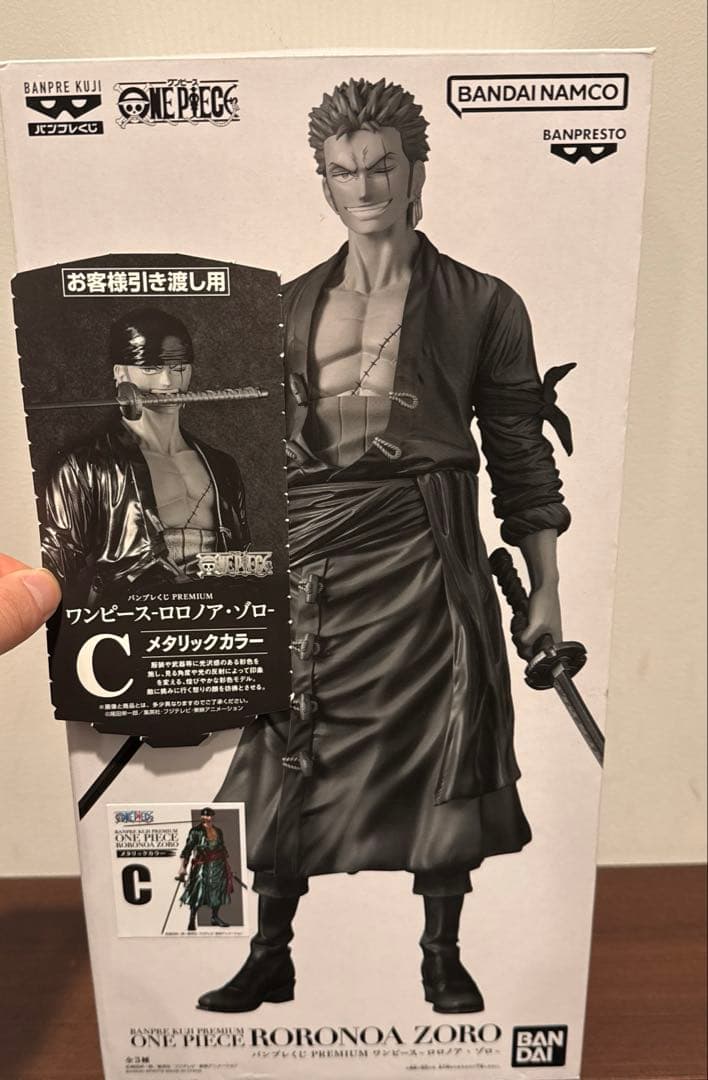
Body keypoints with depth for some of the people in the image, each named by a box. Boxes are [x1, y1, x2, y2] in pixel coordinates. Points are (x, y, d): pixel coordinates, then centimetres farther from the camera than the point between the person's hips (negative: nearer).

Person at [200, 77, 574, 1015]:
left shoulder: (481, 305, 4)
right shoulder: (288, 307, 12)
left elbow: (522, 456, 3)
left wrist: (546, 591, -1)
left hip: (427, 561, -2)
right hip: (307, 560, 3)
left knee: (439, 761, 6)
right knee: (291, 760, 7)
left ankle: (444, 957, 29)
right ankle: (270, 955, 28)